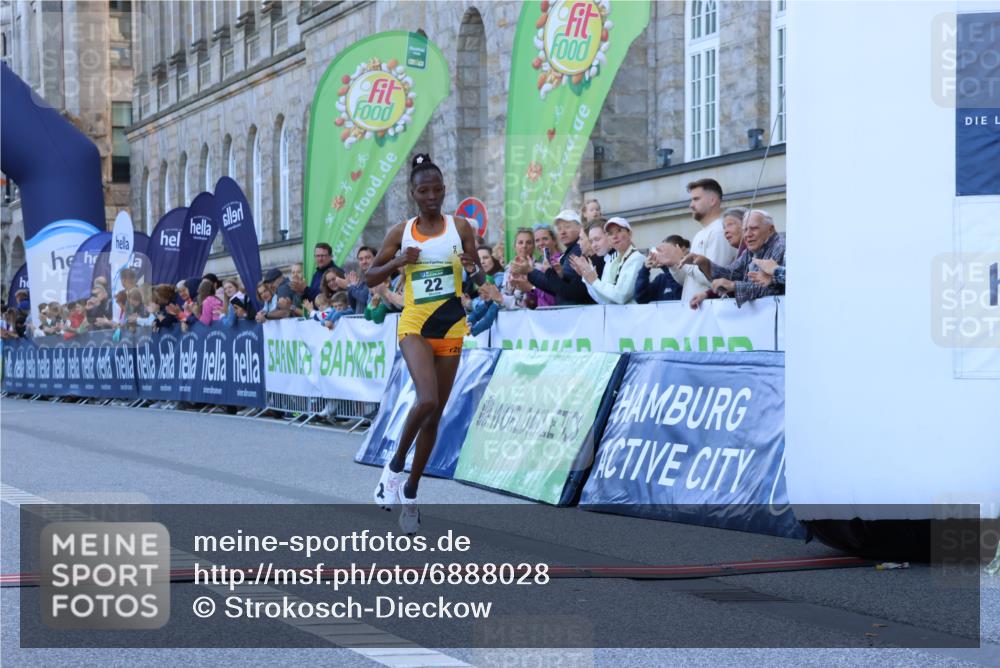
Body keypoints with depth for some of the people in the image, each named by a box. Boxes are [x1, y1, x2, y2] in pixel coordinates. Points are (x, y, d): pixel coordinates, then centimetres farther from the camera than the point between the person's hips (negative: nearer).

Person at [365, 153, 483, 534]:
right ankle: (395, 467, -2)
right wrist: (398, 262, -10)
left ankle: (410, 491, 18)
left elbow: (479, 280, 8)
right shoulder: (401, 233, 3)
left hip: (451, 326, 2)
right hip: (415, 324, -2)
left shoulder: (460, 227, 3)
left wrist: (473, 267, -15)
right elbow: (371, 278, 8)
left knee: (435, 414, 5)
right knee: (427, 400, -24)